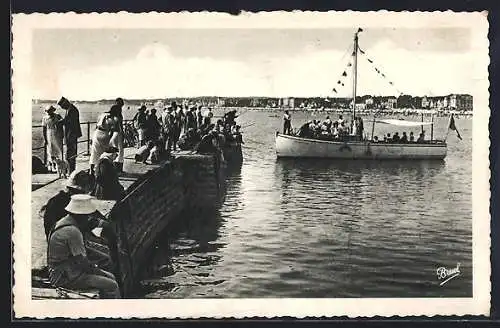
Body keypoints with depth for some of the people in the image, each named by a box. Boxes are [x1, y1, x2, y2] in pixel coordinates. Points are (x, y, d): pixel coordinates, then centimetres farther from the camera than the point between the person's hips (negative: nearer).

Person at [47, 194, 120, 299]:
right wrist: (96, 270, -6)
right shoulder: (72, 231, -25)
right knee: (112, 286, -13)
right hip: (66, 277, -11)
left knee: (110, 277, 13)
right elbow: (81, 260, -22)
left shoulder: (65, 221, 8)